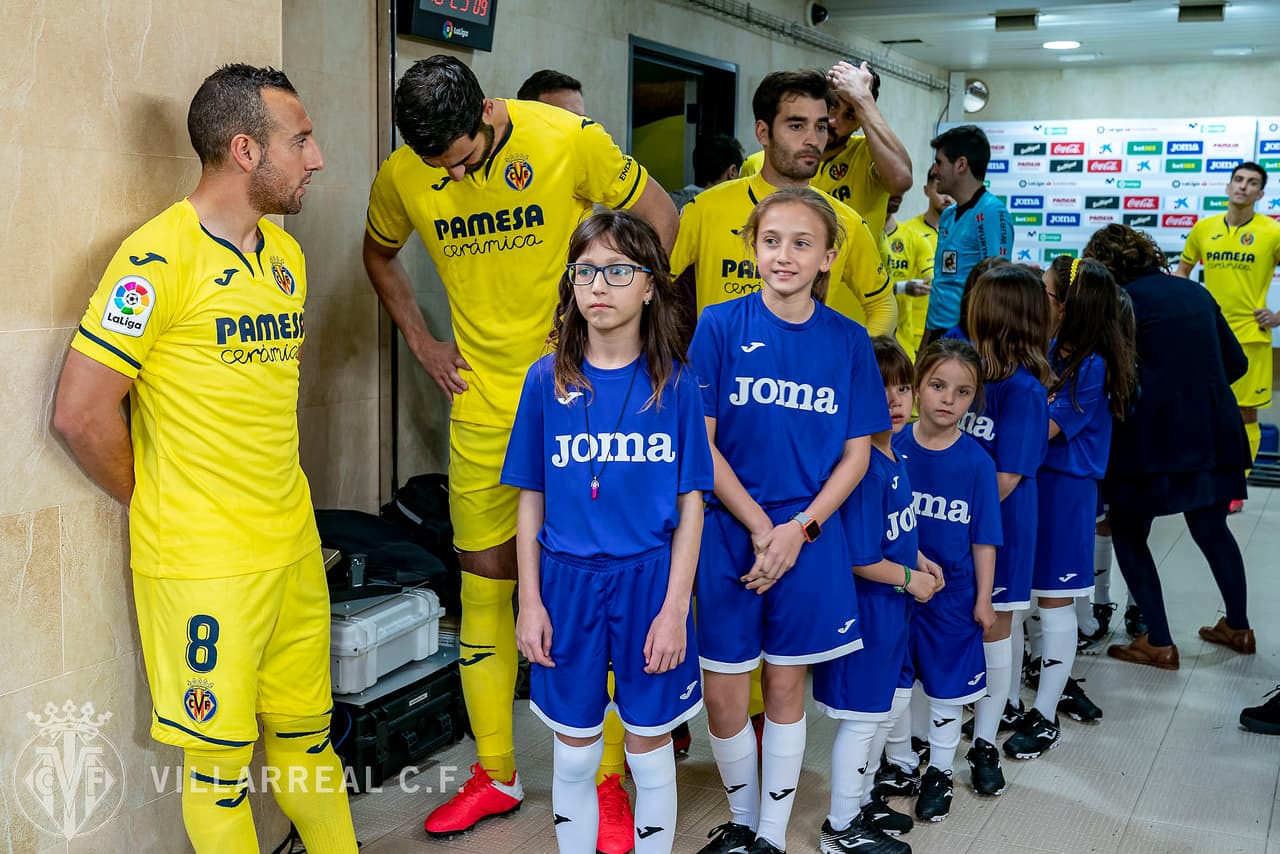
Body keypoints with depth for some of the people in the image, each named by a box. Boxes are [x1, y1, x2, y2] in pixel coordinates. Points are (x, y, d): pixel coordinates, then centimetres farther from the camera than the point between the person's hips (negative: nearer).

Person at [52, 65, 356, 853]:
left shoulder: (287, 256, 9)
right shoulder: (158, 257, -15)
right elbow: (81, 412, -16)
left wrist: (276, 489, 12)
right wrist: (156, 505, -4)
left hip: (293, 543, 7)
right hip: (201, 559, -6)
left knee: (306, 731, 18)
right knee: (220, 760, 6)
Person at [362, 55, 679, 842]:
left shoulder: (569, 140, -14)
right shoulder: (402, 177, -4)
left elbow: (658, 214, -2)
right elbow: (380, 254, 18)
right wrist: (422, 343, 7)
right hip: (481, 403, 4)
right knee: (484, 584, 9)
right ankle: (494, 775, 25)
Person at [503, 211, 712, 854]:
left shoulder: (674, 382, -3)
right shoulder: (547, 379, -1)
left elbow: (690, 501, -2)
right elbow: (531, 498, 4)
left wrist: (675, 608, -8)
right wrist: (530, 602, 0)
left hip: (649, 579, -1)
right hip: (568, 581, 1)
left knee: (649, 750, 10)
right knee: (574, 752, 12)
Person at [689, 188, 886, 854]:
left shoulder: (848, 340, 1)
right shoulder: (721, 325, -4)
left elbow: (856, 452, 3)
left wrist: (799, 528, -10)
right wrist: (759, 527, -11)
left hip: (809, 536, 1)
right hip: (727, 531, -1)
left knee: (786, 685, 11)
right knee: (721, 692, 3)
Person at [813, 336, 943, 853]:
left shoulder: (893, 451, 4)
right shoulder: (863, 467, -26)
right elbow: (860, 560, -24)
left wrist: (920, 560, 6)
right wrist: (910, 579, -11)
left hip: (893, 606, 9)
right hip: (865, 607, -9)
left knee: (891, 705, 22)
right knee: (862, 717, 4)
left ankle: (862, 800, 40)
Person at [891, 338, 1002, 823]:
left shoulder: (976, 462, -10)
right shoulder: (892, 448, -9)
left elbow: (984, 539, -4)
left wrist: (984, 599, -2)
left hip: (952, 593, -1)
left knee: (946, 687, 13)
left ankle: (940, 773, 33)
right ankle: (902, 765, 34)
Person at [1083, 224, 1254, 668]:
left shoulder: (1121, 301, -6)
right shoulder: (1195, 291, 12)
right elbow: (1236, 363, 15)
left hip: (1154, 436, -6)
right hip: (1215, 431, 7)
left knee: (1128, 532, 9)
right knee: (1211, 526, 24)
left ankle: (1159, 643, 8)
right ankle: (1238, 627, 36)